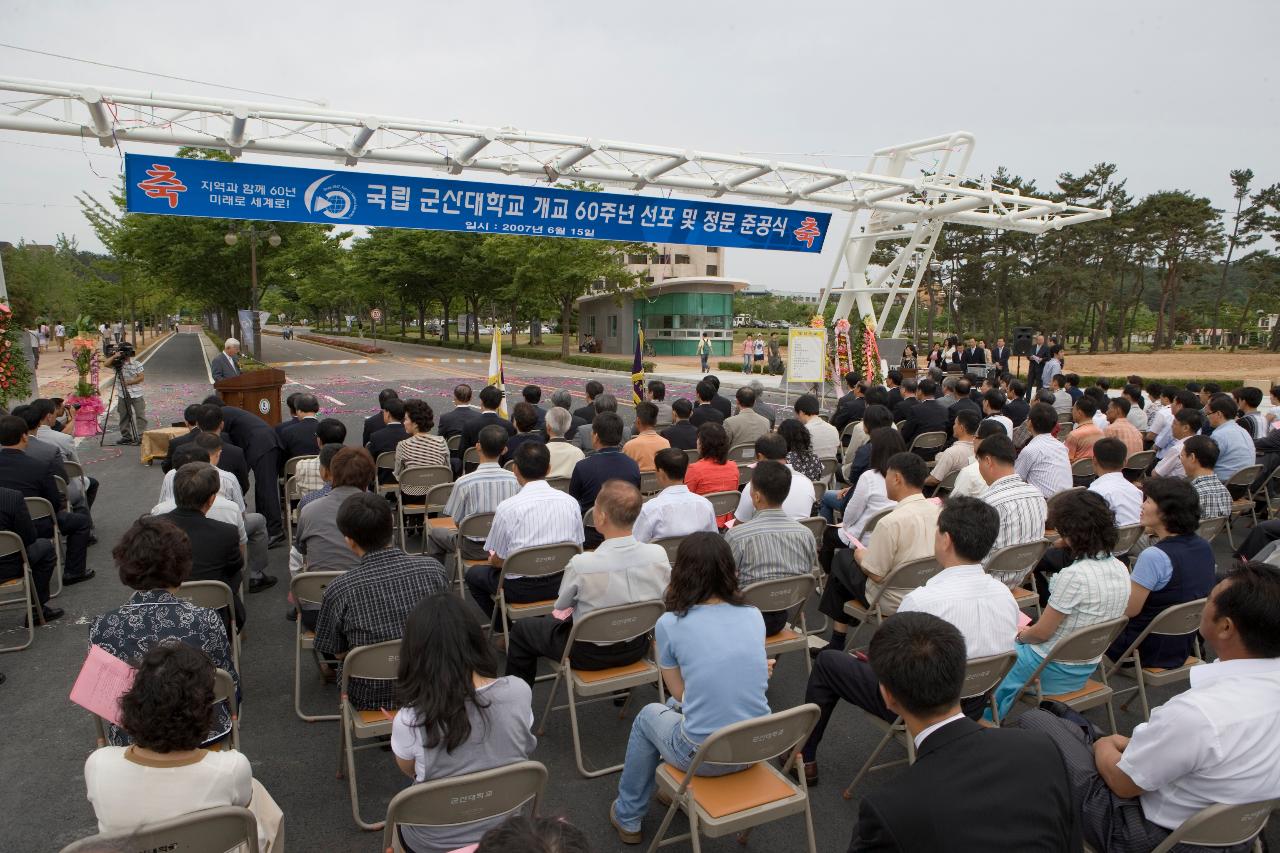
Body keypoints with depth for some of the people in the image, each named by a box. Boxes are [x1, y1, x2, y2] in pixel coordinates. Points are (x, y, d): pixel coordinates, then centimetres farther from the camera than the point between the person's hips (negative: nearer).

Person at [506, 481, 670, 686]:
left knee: (521, 629, 20)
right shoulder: (659, 554, -21)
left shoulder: (580, 564, -30)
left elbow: (561, 607, -9)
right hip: (637, 648, 5)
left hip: (590, 655, -4)